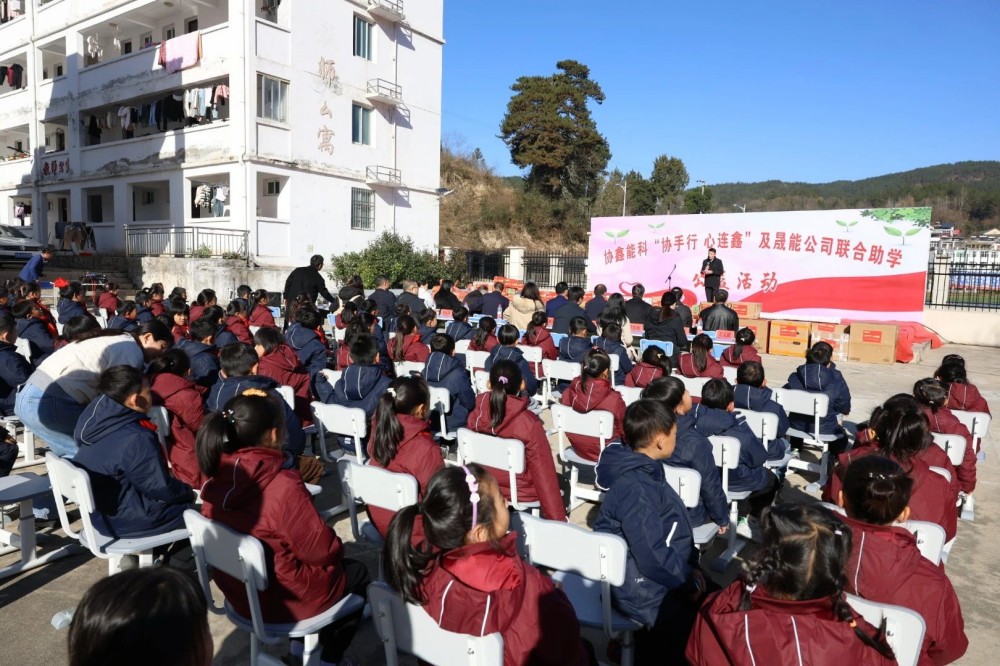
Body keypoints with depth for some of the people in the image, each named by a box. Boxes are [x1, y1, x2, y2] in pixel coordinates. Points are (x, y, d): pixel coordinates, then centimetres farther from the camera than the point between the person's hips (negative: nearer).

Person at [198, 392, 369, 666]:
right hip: (281, 598, -7)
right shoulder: (283, 486, -32)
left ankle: (299, 643, 39)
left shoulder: (218, 477, -10)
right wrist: (336, 549, 1)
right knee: (356, 574, 20)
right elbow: (322, 550, -21)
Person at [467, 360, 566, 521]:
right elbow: (543, 473, -19)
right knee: (561, 482, 24)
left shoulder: (476, 415, -13)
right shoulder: (529, 423, -25)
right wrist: (557, 518, -10)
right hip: (521, 493, -4)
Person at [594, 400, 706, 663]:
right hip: (646, 591, -9)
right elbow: (653, 557, -26)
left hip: (655, 577, 9)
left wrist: (690, 568, 5)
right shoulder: (634, 488, -27)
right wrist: (690, 581, -12)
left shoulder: (643, 470, 4)